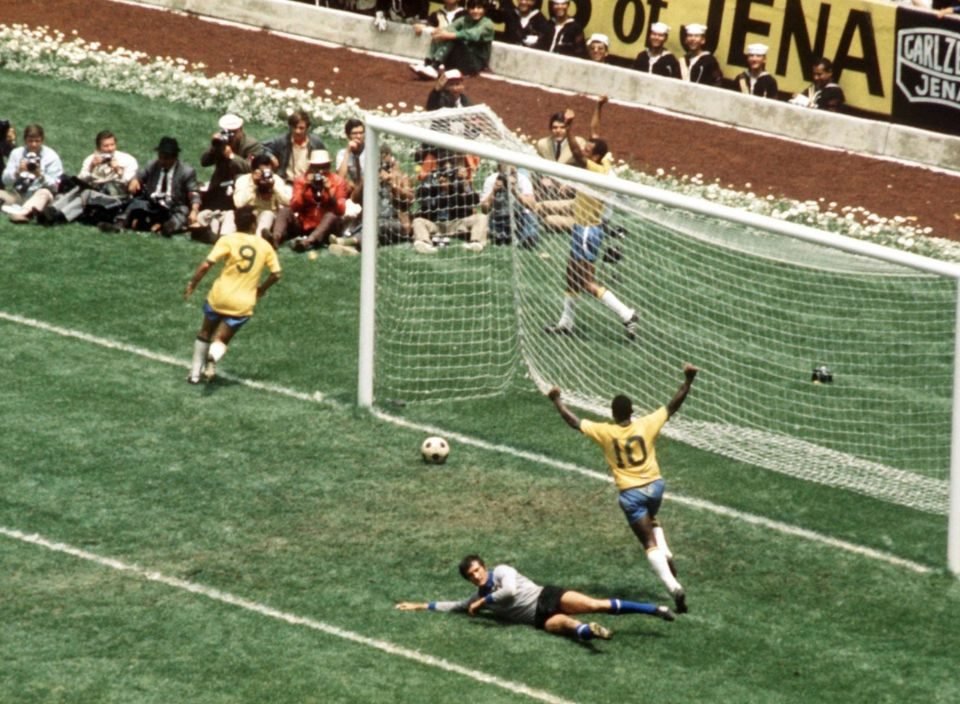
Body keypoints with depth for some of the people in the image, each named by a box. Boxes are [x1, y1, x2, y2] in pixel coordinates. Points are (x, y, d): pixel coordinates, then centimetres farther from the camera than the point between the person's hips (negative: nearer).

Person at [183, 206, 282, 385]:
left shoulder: (228, 240, -6)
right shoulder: (265, 246, 3)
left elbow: (206, 265, -14)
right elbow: (275, 274, 5)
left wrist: (192, 283, -1)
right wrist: (262, 288, 23)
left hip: (220, 296, -1)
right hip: (243, 303, 1)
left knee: (205, 333, 23)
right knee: (220, 340, 10)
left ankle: (195, 372, 25)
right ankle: (213, 357, -24)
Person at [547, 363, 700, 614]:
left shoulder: (604, 432, -11)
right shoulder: (646, 424, -9)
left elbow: (573, 421, -1)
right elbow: (673, 405, -4)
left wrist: (556, 400, 12)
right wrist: (688, 380, 2)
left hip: (630, 492, -3)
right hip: (655, 485, 3)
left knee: (650, 544, -4)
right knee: (651, 521, 36)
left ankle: (674, 587, -18)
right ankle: (667, 555, 14)